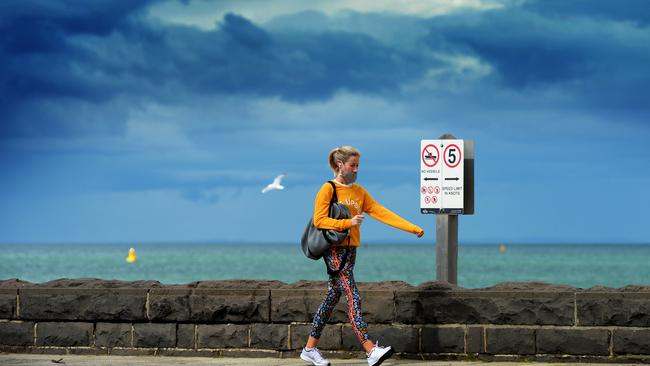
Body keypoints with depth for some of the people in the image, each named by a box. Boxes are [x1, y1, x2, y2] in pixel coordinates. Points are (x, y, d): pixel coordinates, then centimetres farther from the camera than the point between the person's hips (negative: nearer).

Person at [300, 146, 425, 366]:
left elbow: (382, 213, 10)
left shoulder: (359, 192, 14)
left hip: (350, 249, 7)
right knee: (353, 298, -15)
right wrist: (348, 223, -22)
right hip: (335, 250, -7)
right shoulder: (328, 190, -6)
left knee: (332, 298, 10)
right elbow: (319, 220, -13)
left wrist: (412, 228, 3)